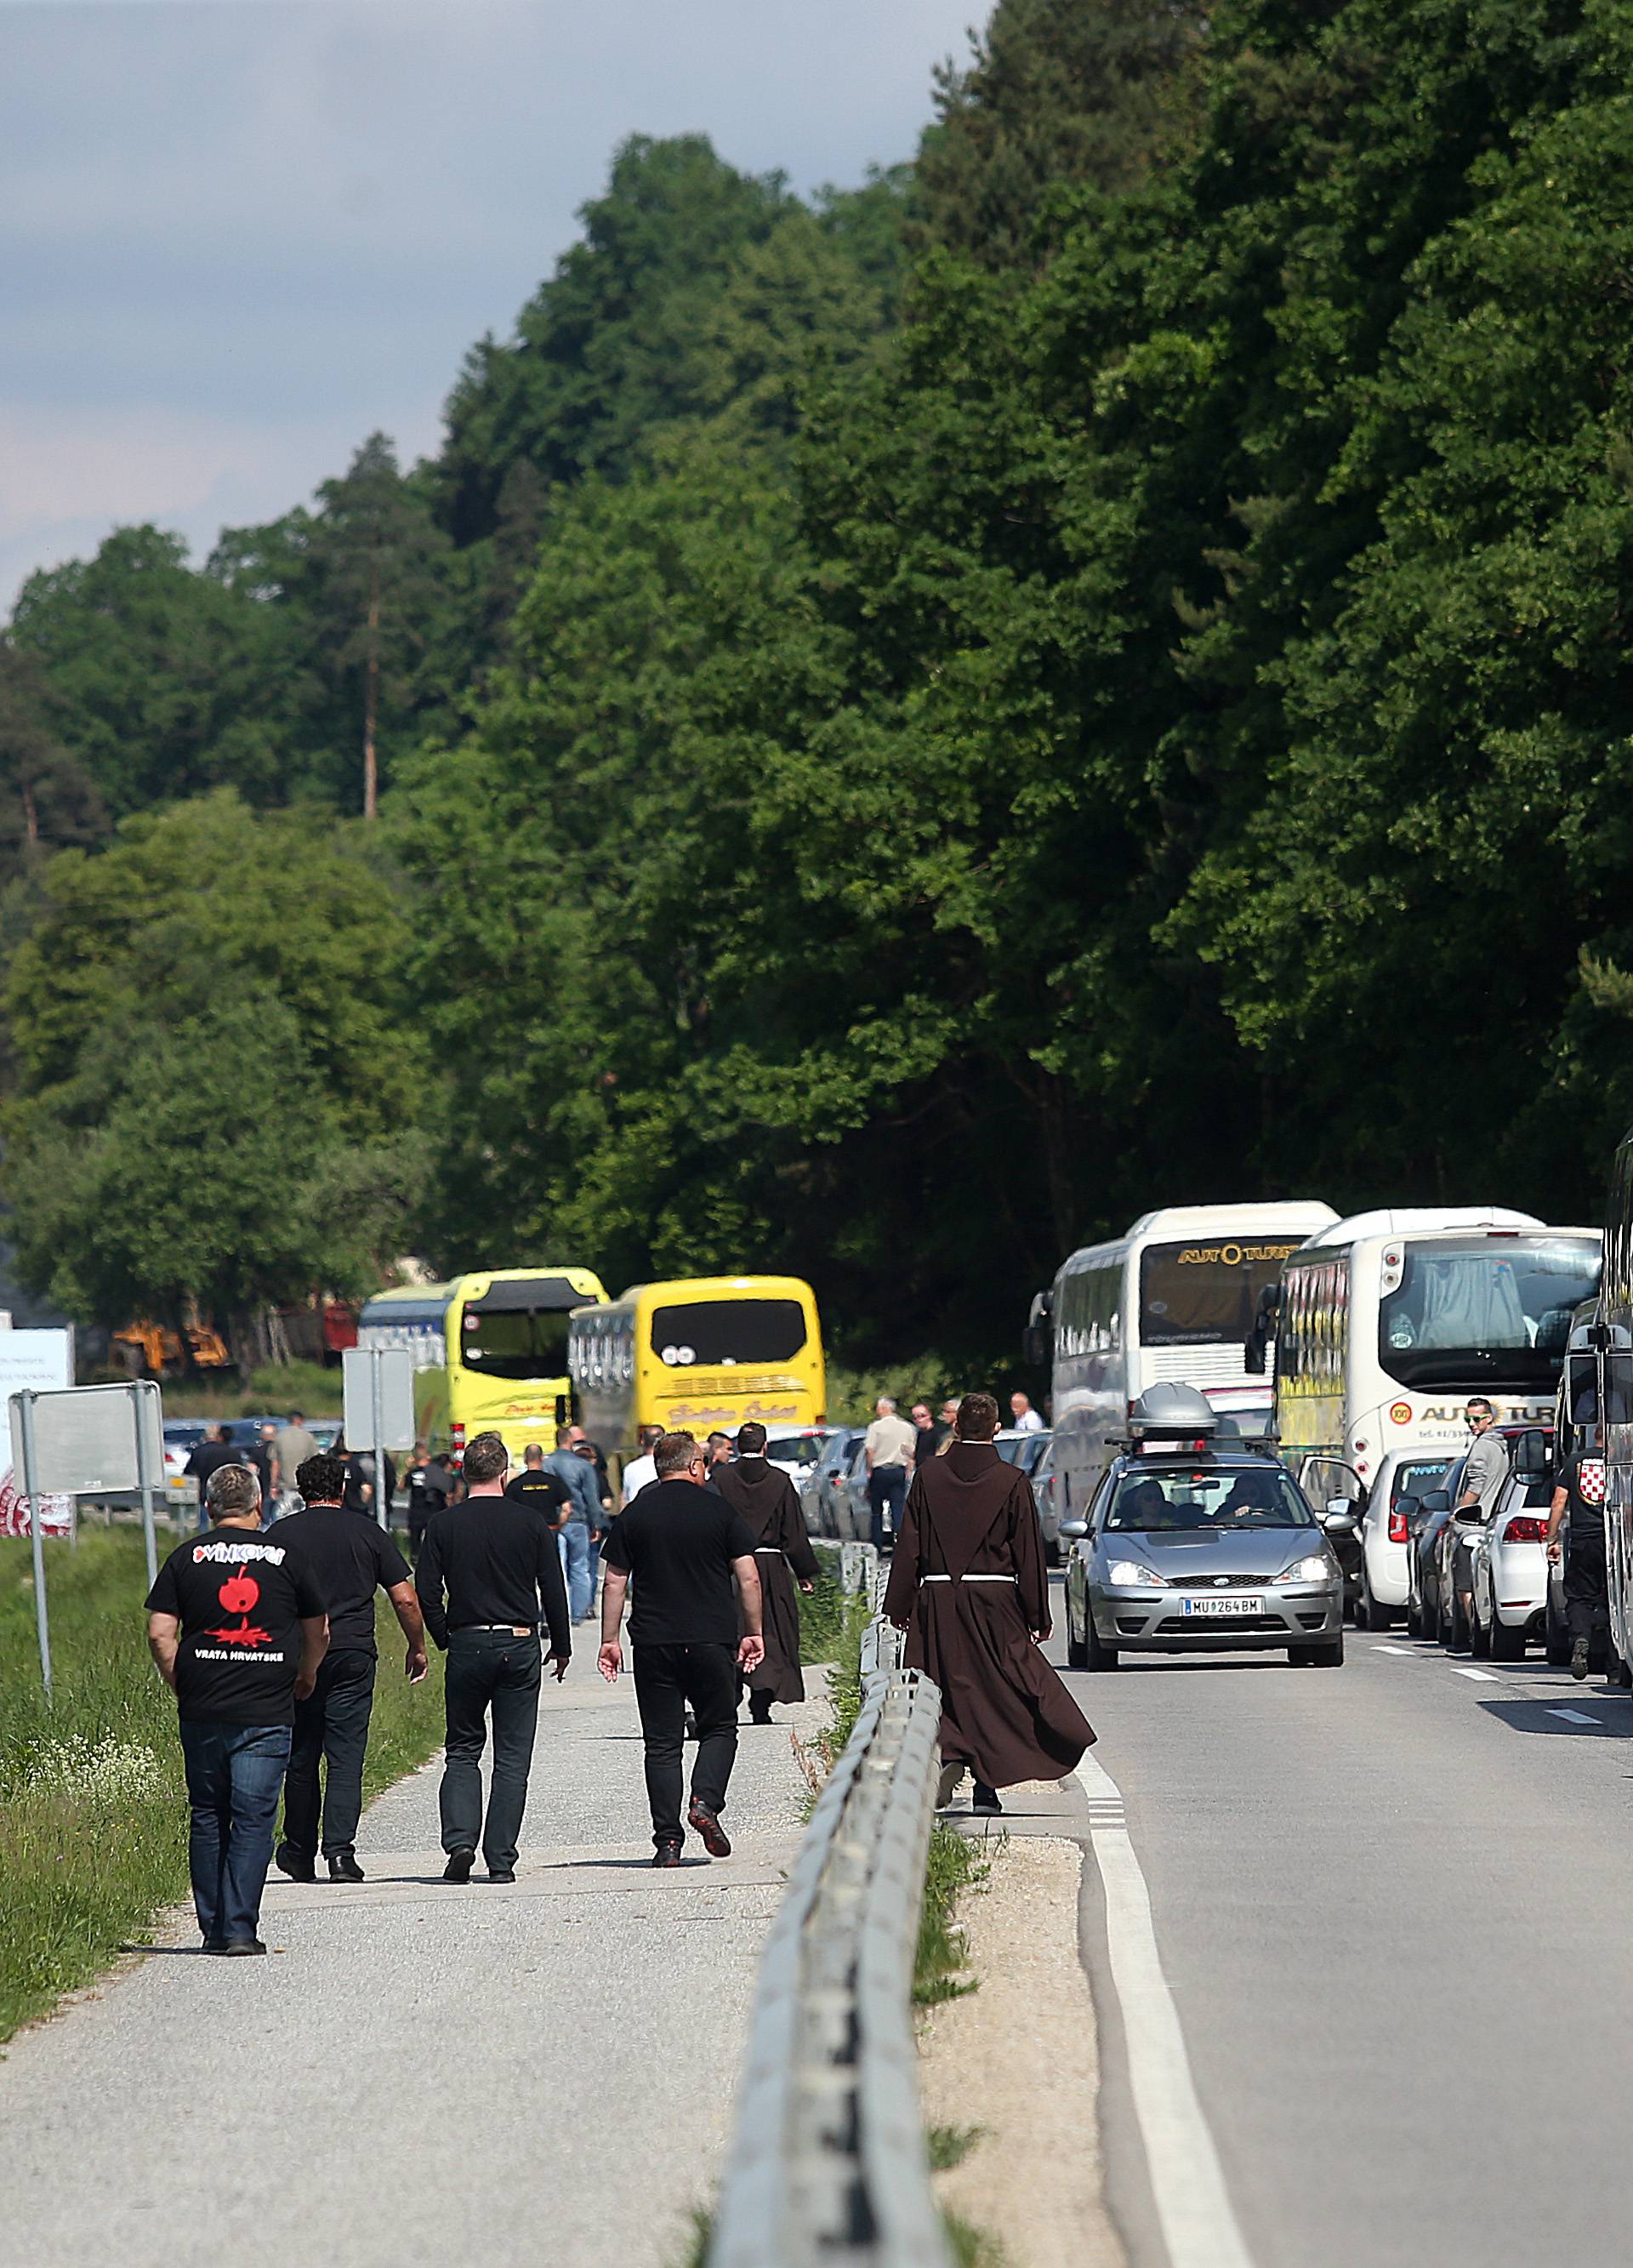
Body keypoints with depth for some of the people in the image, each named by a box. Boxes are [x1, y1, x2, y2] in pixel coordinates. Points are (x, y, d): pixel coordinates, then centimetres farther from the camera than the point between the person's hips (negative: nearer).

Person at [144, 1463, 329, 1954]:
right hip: (266, 1712, -1)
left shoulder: (186, 1558, 3)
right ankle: (240, 1929, -8)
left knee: (208, 1818, 12)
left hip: (201, 1711, 1)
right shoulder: (285, 1558, 3)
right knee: (252, 1820, -1)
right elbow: (318, 1633, 13)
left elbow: (160, 1634, -2)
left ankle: (213, 1928, 13)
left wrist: (182, 1687, 12)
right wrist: (305, 1678, 32)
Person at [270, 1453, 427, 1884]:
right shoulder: (367, 1532, 4)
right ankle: (340, 1852, -13)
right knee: (345, 1757, -1)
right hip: (354, 1655, -1)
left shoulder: (282, 1534, 3)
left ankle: (300, 1855, 21)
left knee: (301, 1757, 12)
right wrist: (417, 1648, 16)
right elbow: (405, 1598, 3)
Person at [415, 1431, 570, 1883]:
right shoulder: (529, 1522, -2)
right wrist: (561, 1646, 13)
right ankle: (500, 1860, 1)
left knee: (463, 1750, 13)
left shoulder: (443, 1524, -2)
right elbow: (554, 1590, 2)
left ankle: (460, 1840, -7)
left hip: (466, 1644, 0)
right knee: (512, 1757, 5)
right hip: (520, 1644, 0)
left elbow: (426, 1594, -2)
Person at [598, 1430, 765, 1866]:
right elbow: (748, 1578, -1)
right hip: (712, 1641, -1)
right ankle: (706, 1802, -9)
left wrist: (609, 1641, 10)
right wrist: (753, 1633, 9)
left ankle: (667, 1841, 0)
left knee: (662, 1743, 4)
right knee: (719, 1728, 15)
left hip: (653, 1645, 1)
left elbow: (614, 1584, 4)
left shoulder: (634, 1516, 5)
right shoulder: (720, 1512, 1)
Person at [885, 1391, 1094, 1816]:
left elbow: (908, 1545, 2)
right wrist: (1037, 1616, 5)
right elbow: (1029, 1553, -1)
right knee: (993, 1689, 7)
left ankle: (947, 1753, -18)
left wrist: (898, 1606, 9)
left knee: (945, 1688, 7)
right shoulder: (1012, 1481, -5)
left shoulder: (928, 1476, 0)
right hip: (995, 1602, -1)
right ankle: (987, 1788, 6)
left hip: (938, 1601, 1)